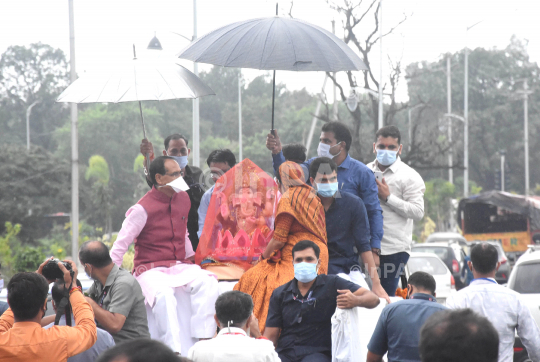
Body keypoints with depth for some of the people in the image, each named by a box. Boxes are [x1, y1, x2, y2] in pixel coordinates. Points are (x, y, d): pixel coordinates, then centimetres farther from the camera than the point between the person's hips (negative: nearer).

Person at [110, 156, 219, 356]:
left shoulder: (183, 199, 10)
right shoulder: (143, 209, -11)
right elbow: (120, 247, -10)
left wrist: (191, 260, 19)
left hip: (179, 266, 6)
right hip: (151, 269, -6)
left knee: (207, 281, -25)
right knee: (163, 294, -38)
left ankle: (203, 339, -26)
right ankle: (175, 351, -40)